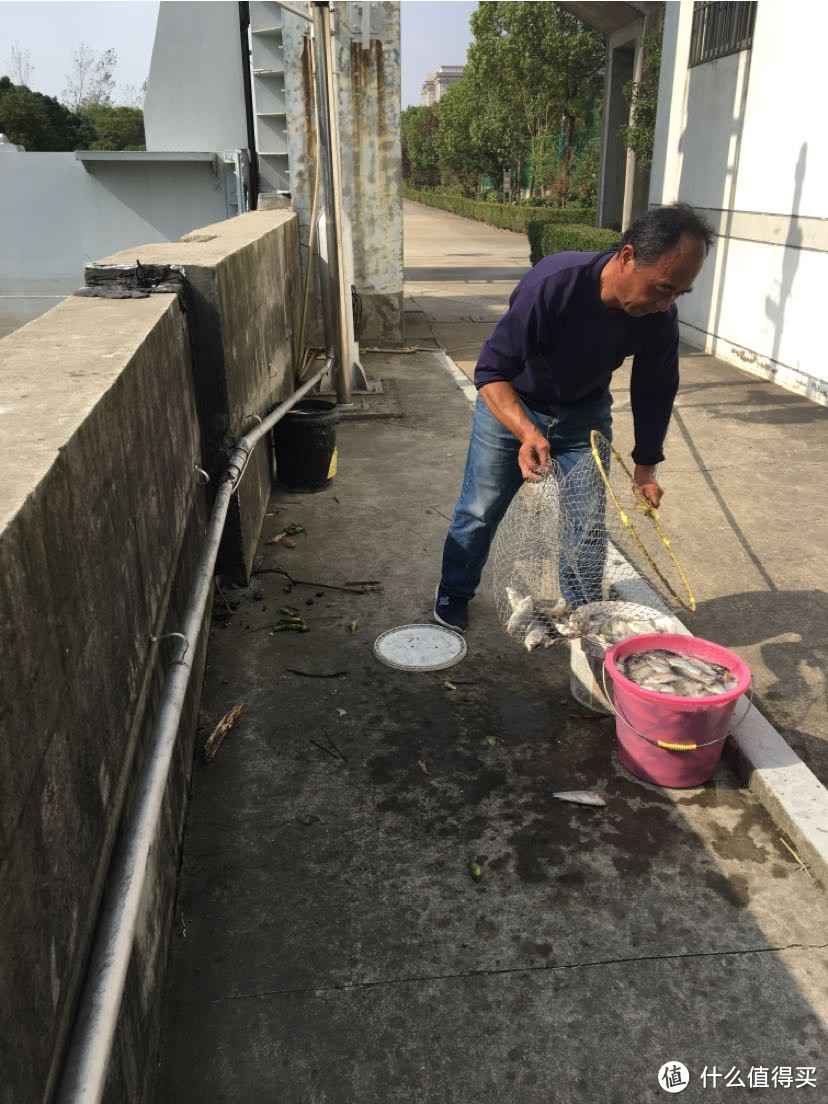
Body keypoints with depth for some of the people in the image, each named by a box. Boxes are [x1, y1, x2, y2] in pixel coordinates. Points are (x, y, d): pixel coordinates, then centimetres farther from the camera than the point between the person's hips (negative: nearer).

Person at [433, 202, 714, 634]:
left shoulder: (660, 316, -21)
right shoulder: (553, 284, -37)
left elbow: (654, 392, -3)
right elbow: (491, 372, -34)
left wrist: (646, 464, -1)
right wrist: (527, 432, -49)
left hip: (584, 414, 3)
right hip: (511, 405, -3)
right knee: (480, 509, 5)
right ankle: (454, 593, 29)